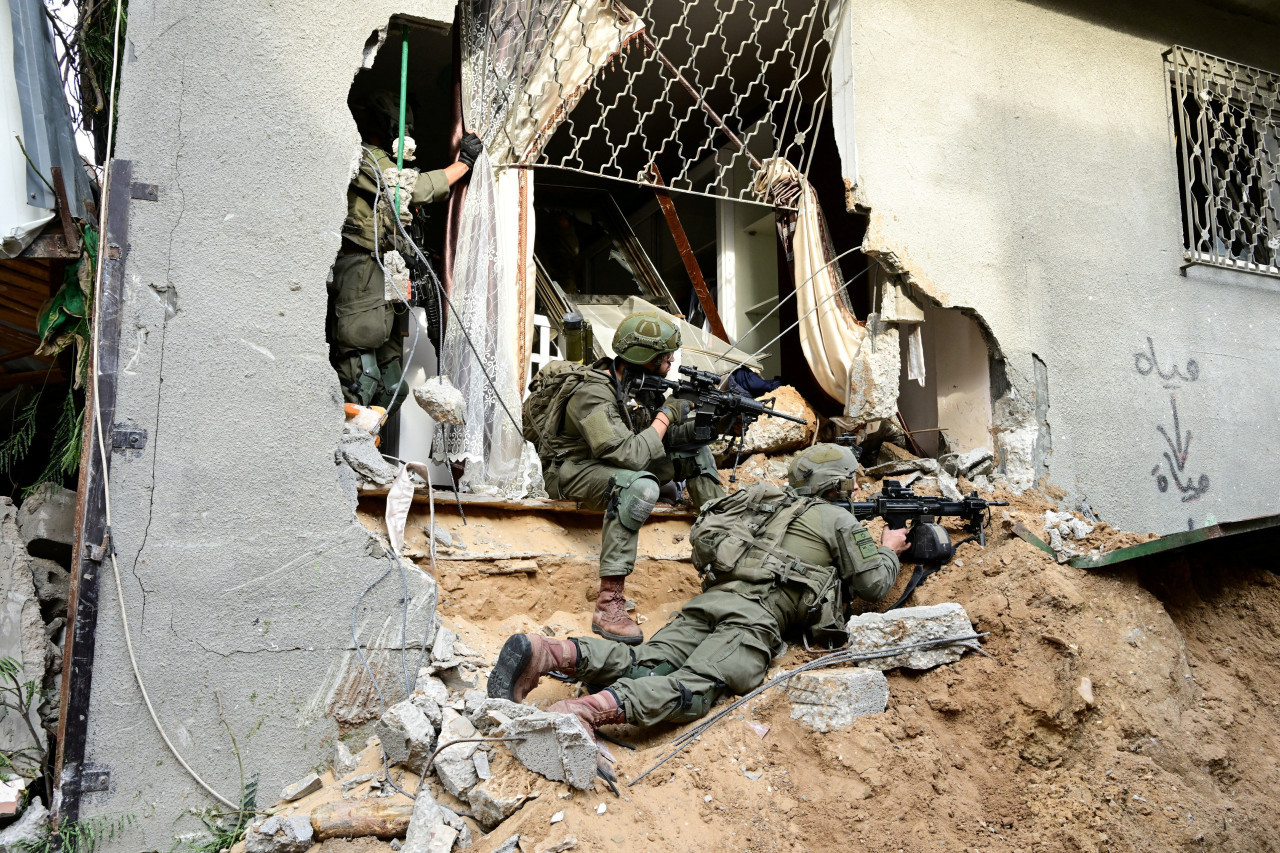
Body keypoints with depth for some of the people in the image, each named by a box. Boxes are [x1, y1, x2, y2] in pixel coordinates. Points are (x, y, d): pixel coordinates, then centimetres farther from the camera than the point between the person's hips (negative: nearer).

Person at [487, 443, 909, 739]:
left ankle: (552, 652, -34)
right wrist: (889, 551, 39)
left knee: (642, 666, -10)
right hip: (757, 614, -6)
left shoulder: (764, 498, 30)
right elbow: (875, 585, 18)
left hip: (711, 596, 6)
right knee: (693, 687, -23)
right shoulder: (839, 520, 14)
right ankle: (592, 710, -48)